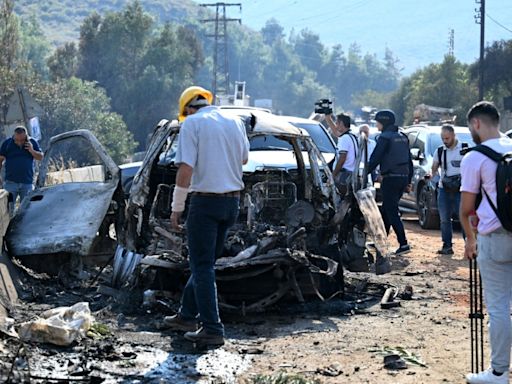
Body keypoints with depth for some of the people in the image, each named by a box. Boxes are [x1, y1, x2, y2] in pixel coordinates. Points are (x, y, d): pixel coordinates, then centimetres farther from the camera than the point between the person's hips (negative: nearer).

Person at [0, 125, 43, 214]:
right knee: (9, 207, -4)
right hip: (11, 182, -1)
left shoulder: (32, 143, 3)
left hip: (27, 182, 1)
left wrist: (32, 151, -14)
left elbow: (40, 157, 5)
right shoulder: (7, 143, -1)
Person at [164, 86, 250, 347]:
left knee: (202, 266, -2)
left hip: (206, 201, -6)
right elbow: (243, 159, 23)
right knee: (205, 261, 18)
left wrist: (177, 208, -9)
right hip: (233, 200, 6)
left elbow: (186, 169, -16)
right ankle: (188, 315, 29)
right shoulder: (235, 121, 9)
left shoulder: (193, 123, -8)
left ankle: (212, 330, -5)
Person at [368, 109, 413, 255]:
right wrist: (408, 181, 22)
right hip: (403, 177, 8)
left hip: (390, 178, -8)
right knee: (386, 210, 18)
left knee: (391, 212, -6)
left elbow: (375, 159, -14)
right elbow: (409, 160, 18)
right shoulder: (402, 138, 15)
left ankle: (403, 244, -12)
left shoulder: (385, 138, -10)